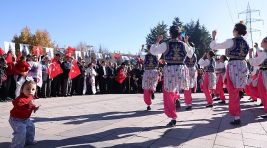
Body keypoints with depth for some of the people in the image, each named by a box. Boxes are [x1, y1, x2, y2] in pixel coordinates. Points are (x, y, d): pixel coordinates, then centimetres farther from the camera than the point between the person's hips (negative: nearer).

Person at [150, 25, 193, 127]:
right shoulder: (184, 45, 5)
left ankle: (173, 118, 8)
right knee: (175, 89, 33)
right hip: (181, 69, 3)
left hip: (169, 70, -3)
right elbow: (190, 54, 23)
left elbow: (153, 51, 2)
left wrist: (158, 41, 13)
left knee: (168, 95, 6)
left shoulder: (166, 44, -4)